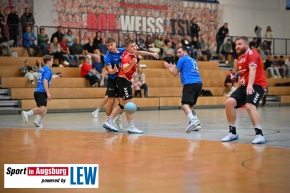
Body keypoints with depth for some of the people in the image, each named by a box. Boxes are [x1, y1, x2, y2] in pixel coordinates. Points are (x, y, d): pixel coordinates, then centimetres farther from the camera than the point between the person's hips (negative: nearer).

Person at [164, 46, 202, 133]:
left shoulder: (182, 59, 7)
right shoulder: (192, 60, 29)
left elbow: (175, 73, 8)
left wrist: (169, 67, 26)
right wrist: (173, 67, 40)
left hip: (190, 83, -8)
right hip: (199, 83, 8)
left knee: (185, 104, -17)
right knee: (190, 105, 18)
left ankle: (193, 120, -42)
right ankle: (196, 123, 3)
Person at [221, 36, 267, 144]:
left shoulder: (252, 54, -10)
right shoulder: (240, 58, 18)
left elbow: (252, 69, -26)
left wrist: (250, 85, -40)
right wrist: (238, 87, 26)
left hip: (256, 85, -8)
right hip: (244, 86, 8)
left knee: (250, 106, -29)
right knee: (229, 102, -6)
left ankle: (260, 135, -29)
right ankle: (233, 133, 4)